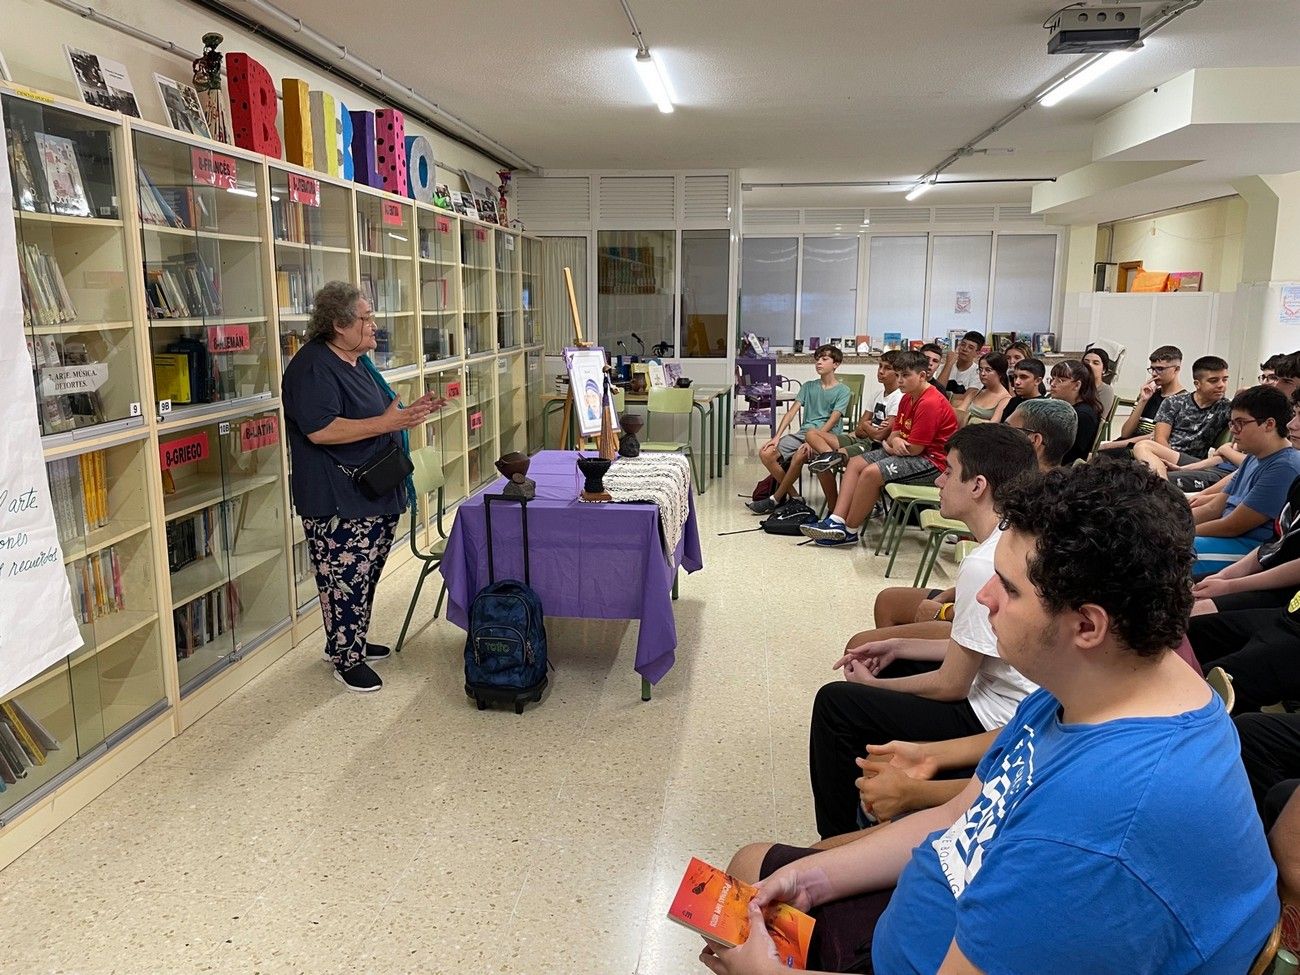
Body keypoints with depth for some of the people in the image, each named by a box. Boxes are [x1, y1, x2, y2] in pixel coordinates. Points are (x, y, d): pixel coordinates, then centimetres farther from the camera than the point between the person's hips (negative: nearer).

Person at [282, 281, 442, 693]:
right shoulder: (313, 367, -17)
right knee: (346, 578, -1)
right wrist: (386, 423, -27)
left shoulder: (360, 361, 14)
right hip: (337, 502, -10)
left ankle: (353, 640, 32)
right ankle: (346, 658, 12)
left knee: (365, 575, 17)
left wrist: (408, 413, 8)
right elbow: (320, 429, -28)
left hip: (376, 493, 10)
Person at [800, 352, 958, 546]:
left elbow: (914, 449, -22)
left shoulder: (931, 403, -21)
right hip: (909, 451, 11)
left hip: (931, 460, -11)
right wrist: (895, 441, -13)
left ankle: (849, 531, -13)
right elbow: (895, 432, 13)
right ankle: (836, 521, -10)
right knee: (854, 463, 2)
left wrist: (890, 448, -2)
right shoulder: (908, 398, 12)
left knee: (871, 472, -26)